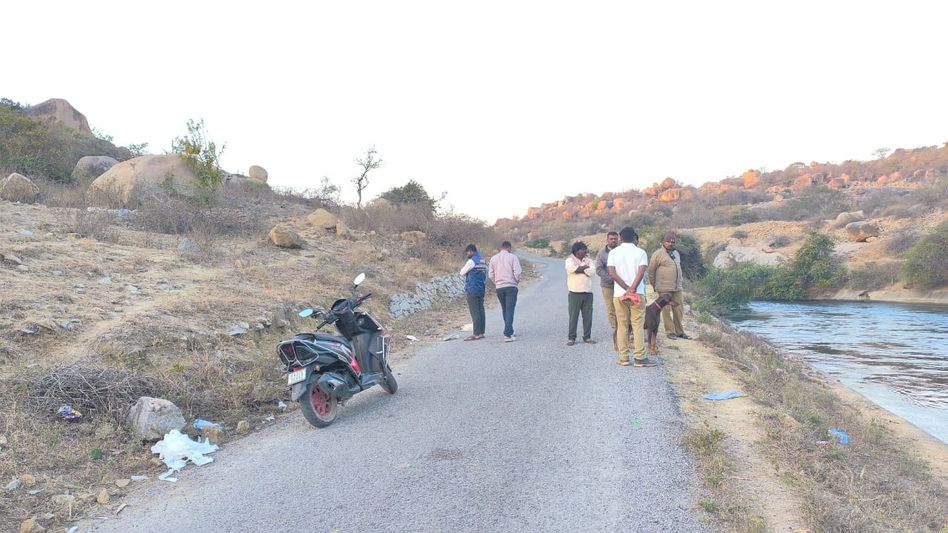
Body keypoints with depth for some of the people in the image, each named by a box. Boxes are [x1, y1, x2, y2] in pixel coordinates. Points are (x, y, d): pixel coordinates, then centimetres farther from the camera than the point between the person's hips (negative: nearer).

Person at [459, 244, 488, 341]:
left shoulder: (472, 261, -11)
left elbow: (462, 273, -4)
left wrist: (463, 267, 15)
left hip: (472, 290, -8)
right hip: (481, 291, 8)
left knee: (475, 312, -6)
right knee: (481, 311, 9)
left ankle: (476, 334, -6)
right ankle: (481, 332, 11)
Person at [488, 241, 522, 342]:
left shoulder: (493, 258, 7)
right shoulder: (512, 257, -5)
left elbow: (490, 275, 7)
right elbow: (517, 272, -12)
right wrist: (517, 281, 7)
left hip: (499, 288, 4)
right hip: (511, 287, -4)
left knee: (504, 310, 17)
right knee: (510, 310, -6)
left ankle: (509, 331, 25)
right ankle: (507, 334, -14)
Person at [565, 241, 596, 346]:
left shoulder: (588, 260, 12)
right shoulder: (569, 260, 1)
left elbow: (591, 272, -5)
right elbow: (573, 269, -19)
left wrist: (579, 269, -8)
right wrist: (585, 267, -6)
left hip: (588, 292, 4)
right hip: (575, 292, -4)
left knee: (588, 315, 6)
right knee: (573, 316, -1)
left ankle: (587, 336, 15)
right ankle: (571, 337, 7)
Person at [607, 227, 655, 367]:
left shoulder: (613, 253, 4)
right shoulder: (640, 252, 0)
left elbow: (612, 273, -8)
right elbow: (641, 272, -15)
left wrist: (627, 289, -9)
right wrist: (632, 289, -17)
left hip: (619, 294, 2)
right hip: (637, 294, -2)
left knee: (622, 326, 7)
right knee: (638, 326, 1)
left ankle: (623, 358, 9)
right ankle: (640, 358, -1)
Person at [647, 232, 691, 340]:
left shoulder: (676, 253, 15)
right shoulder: (658, 254, -7)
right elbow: (651, 271, -4)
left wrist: (680, 283, 17)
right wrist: (655, 285, 2)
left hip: (677, 288, 6)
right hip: (664, 289, -6)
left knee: (679, 310, 8)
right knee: (666, 311, 0)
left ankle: (679, 332, 19)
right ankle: (670, 332, 8)